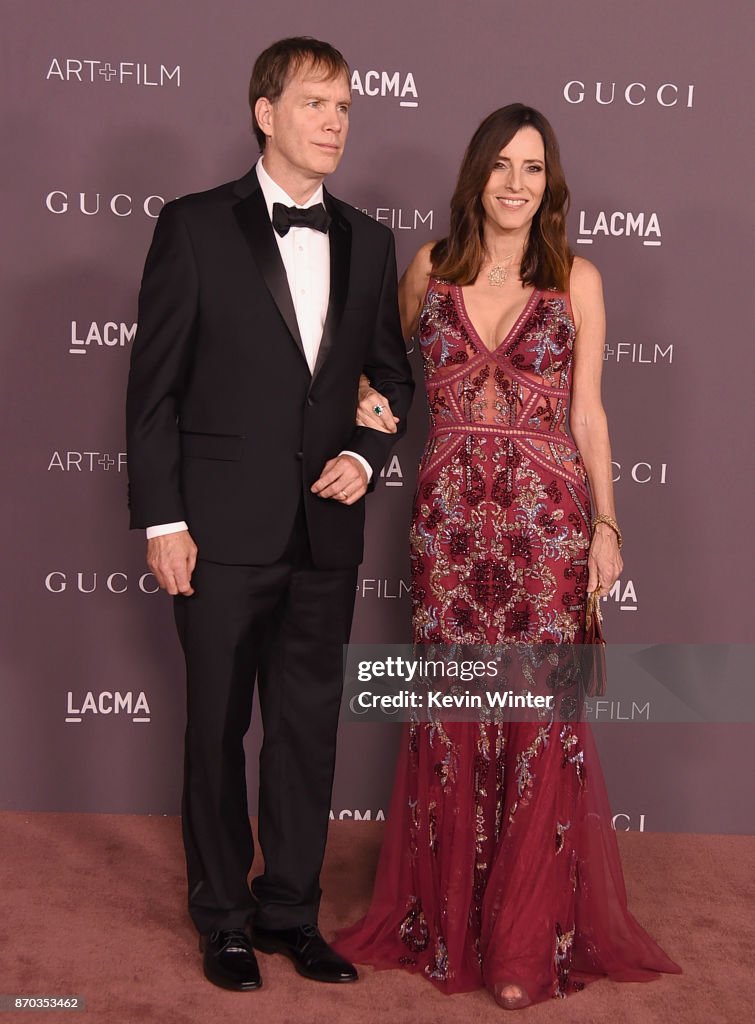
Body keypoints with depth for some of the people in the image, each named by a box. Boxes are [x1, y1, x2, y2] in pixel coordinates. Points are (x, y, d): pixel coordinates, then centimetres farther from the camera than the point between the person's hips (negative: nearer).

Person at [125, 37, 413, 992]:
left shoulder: (368, 242, 9)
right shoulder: (194, 227, -4)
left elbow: (390, 372, 17)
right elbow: (154, 384, -5)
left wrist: (365, 454, -2)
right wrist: (161, 519, -10)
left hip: (326, 527, 4)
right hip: (223, 526, -4)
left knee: (309, 725, 11)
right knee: (218, 726, 8)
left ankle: (291, 908, 27)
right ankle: (223, 918, 25)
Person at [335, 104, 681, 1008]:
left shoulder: (577, 279, 4)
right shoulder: (429, 269, 7)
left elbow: (587, 413, 5)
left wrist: (605, 522, 0)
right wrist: (369, 396, 3)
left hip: (546, 515, -1)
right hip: (450, 512, 2)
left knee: (540, 715, 0)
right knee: (450, 710, 6)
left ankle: (528, 938, 14)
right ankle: (448, 915, 24)